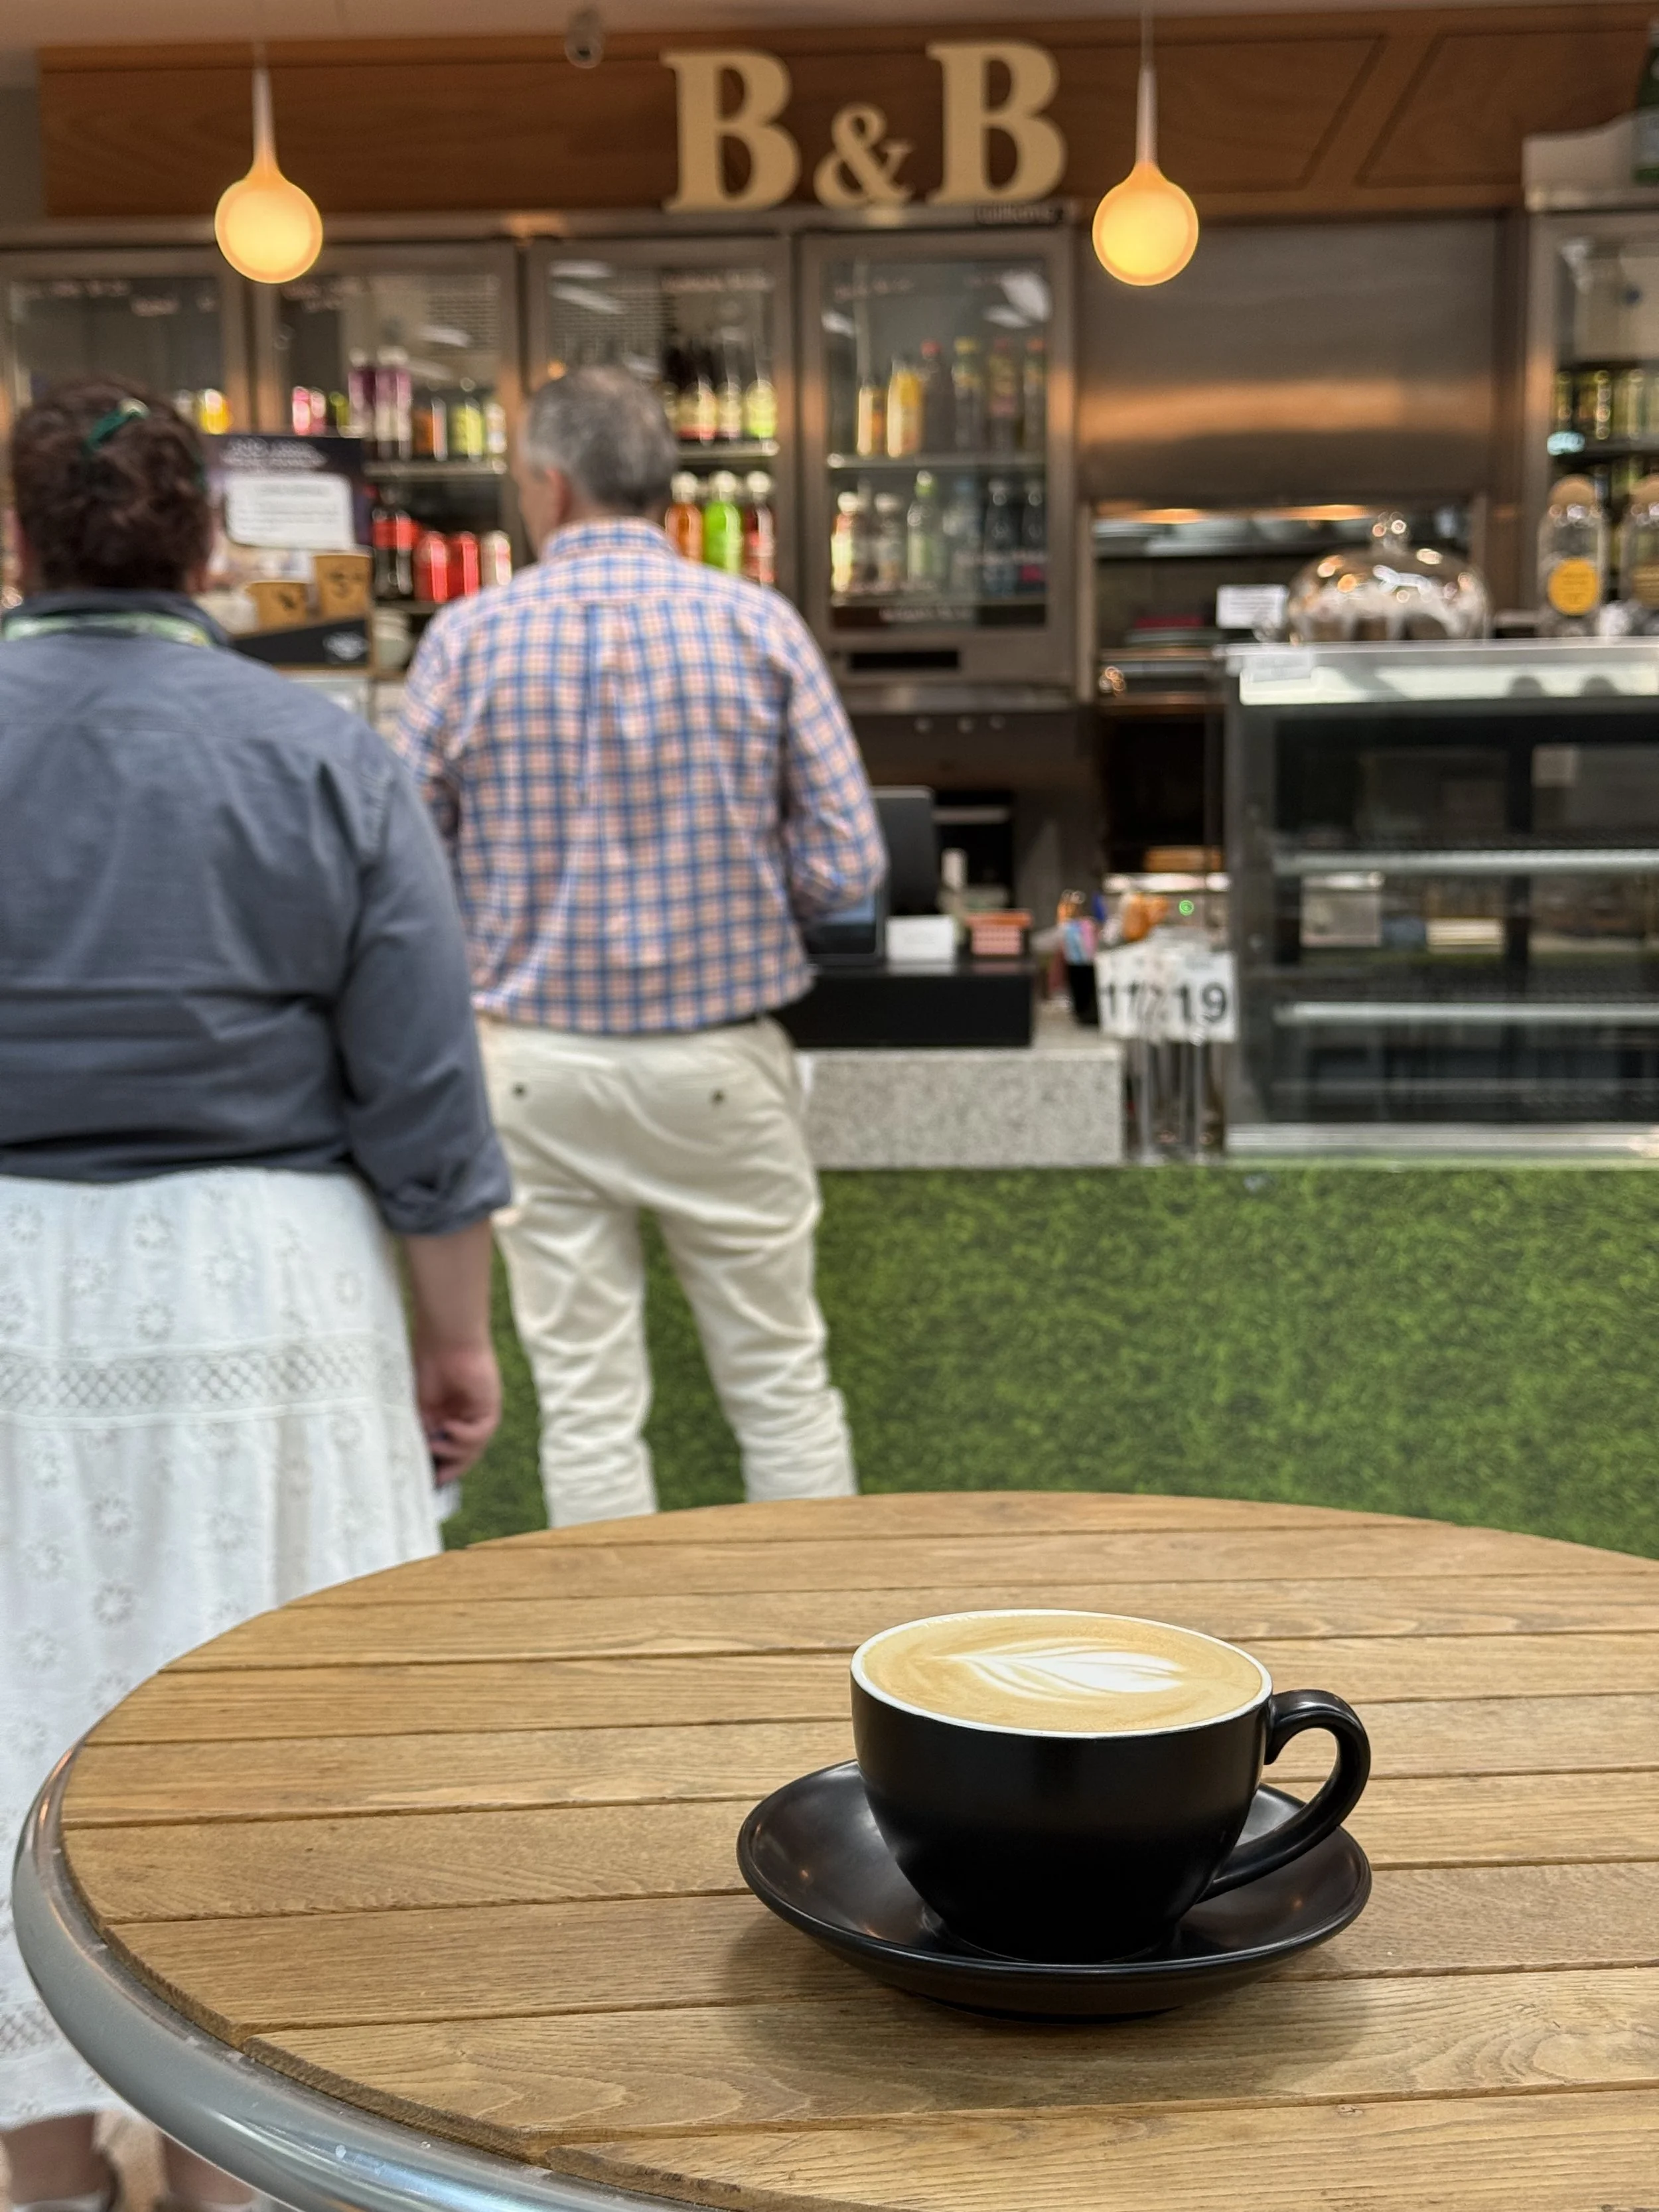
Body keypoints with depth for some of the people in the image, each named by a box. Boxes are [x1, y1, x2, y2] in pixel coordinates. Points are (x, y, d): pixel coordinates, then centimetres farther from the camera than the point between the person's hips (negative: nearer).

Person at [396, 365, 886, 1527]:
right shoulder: (761, 626, -5)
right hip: (719, 1057, 0)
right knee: (782, 1382, 12)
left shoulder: (469, 638, -5)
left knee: (586, 1402, 9)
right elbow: (848, 868, -7)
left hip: (537, 1063, 1)